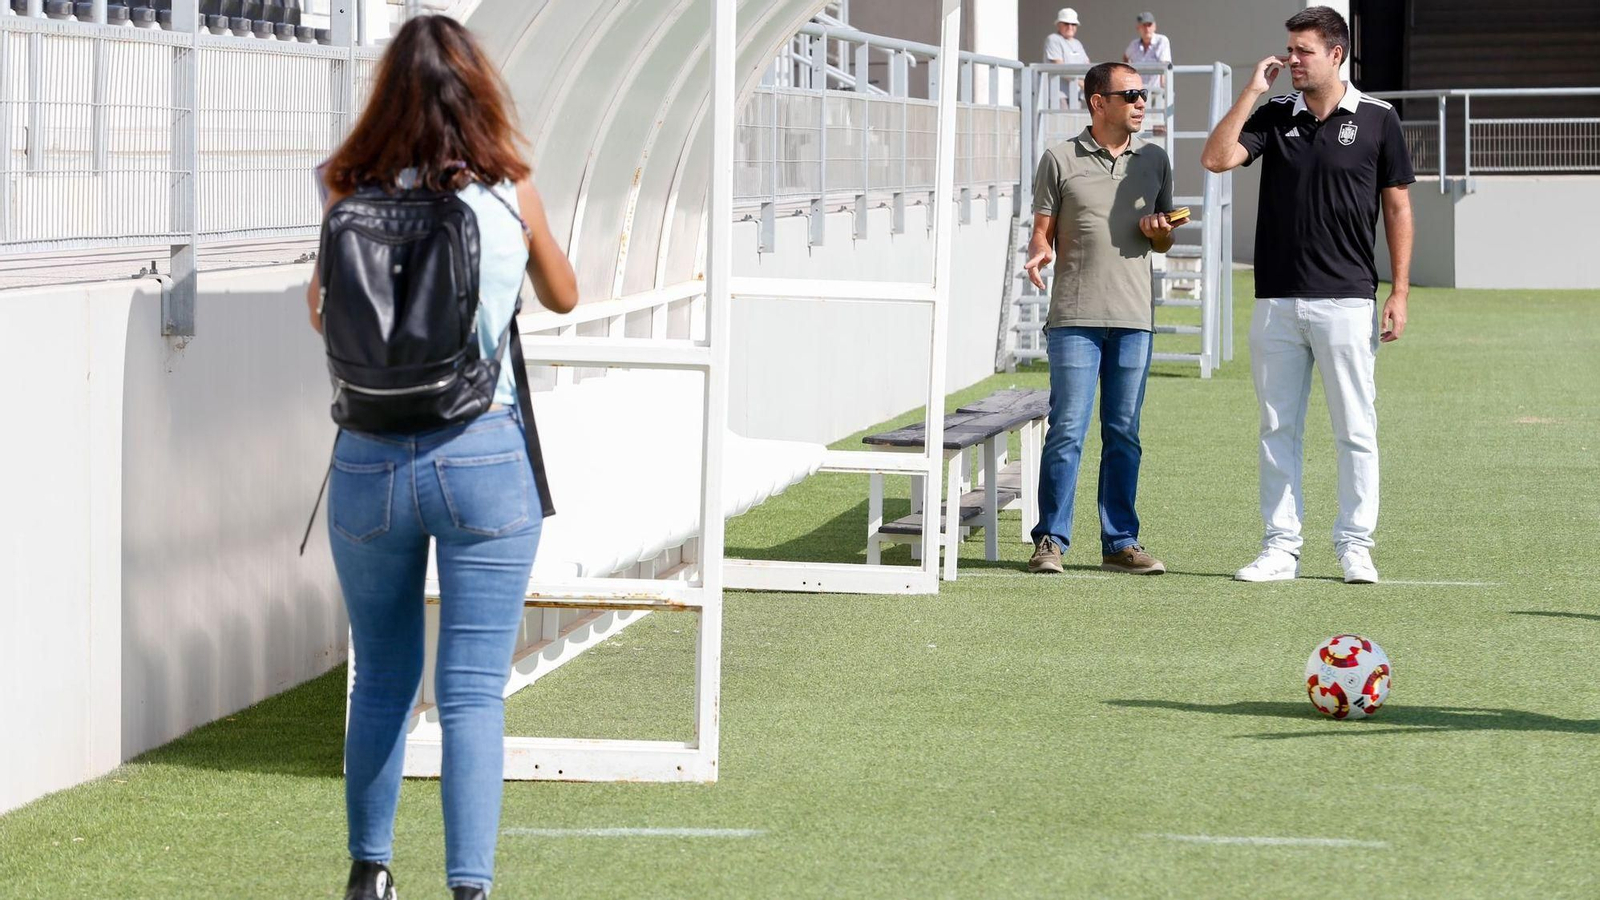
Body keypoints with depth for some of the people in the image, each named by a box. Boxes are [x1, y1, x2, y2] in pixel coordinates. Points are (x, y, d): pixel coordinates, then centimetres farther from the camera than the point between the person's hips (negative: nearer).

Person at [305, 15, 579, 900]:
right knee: (472, 693, 0)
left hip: (370, 462, 2)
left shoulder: (353, 198, -1)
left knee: (381, 680, 18)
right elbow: (562, 295, 17)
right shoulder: (510, 195, -3)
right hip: (484, 460, -2)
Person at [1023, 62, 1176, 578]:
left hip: (1134, 320, 3)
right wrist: (1039, 254, -17)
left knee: (1123, 435, 6)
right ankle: (1050, 540, 2)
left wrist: (1158, 233, -2)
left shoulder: (1154, 160, 13)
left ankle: (1120, 543, 11)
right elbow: (1043, 231, 5)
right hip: (1075, 317, -3)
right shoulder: (1061, 160, 2)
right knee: (1067, 431, -5)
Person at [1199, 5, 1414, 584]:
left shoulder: (1376, 119, 2)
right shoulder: (1274, 116, 8)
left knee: (1355, 430, 0)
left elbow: (1397, 208, 5)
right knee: (1278, 429, 6)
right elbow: (1216, 158, -6)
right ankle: (1281, 547, 11)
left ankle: (1355, 547, 8)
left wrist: (1399, 293, 0)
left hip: (1346, 301, -3)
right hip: (1276, 302, 3)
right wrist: (1252, 91, -7)